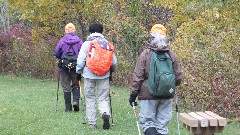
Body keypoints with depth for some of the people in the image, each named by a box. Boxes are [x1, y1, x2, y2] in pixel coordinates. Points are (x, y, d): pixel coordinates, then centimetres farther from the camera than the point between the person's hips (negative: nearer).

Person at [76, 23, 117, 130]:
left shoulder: (87, 44, -4)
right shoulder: (107, 44, 3)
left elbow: (81, 61, -7)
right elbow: (114, 61, 4)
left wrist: (78, 72, 7)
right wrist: (112, 70, 23)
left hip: (89, 75, -1)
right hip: (104, 75, 2)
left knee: (90, 99, 9)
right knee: (103, 98, 8)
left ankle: (92, 124, 8)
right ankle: (105, 113, -23)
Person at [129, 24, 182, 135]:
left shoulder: (145, 54, -9)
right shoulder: (171, 54, 1)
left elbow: (138, 77, -10)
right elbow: (178, 77, 7)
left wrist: (133, 94, -2)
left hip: (149, 95, -3)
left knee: (146, 121, 4)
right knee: (162, 123, 11)